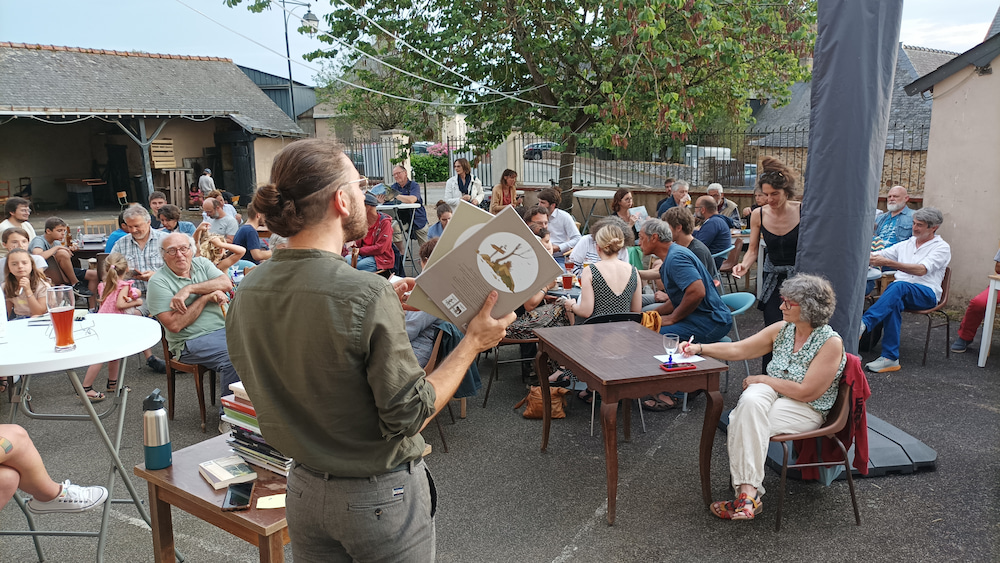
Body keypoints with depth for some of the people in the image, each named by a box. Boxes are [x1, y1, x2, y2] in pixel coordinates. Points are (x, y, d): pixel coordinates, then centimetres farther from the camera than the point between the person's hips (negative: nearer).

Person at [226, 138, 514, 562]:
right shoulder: (368, 295, -27)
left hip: (305, 491, 6)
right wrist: (473, 341, -11)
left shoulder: (246, 293, -5)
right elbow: (409, 414, -21)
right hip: (382, 496, -6)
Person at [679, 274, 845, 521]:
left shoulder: (831, 343, -15)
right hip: (771, 393, 5)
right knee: (750, 400, -31)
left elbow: (806, 392, -19)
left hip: (806, 410, -5)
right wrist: (700, 348, -9)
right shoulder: (782, 330, 3)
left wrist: (763, 379, -12)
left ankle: (747, 491, -20)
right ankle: (749, 492, -33)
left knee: (744, 422, -29)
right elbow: (738, 349, 3)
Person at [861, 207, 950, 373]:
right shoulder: (906, 244, 24)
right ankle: (890, 359, -39)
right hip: (901, 293, 4)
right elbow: (878, 255, 16)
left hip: (926, 294, -4)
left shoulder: (941, 247, 5)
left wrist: (888, 262, -26)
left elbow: (921, 270, -14)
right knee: (894, 302, -35)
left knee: (898, 286, -38)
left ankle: (864, 323, -53)